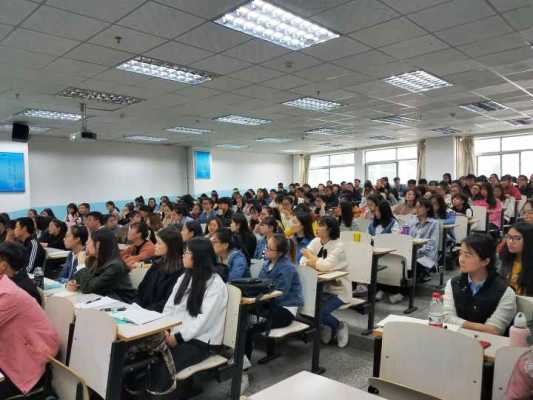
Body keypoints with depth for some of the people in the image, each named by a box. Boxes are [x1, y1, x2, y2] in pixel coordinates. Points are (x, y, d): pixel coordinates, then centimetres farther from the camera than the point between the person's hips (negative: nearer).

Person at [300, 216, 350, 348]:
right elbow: (303, 261, -7)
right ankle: (324, 327, 13)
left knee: (320, 311, -24)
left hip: (338, 289, -6)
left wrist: (311, 257, -17)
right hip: (321, 287, 6)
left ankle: (340, 326, 10)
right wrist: (318, 264, -24)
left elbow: (327, 265, -33)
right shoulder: (315, 242, 0)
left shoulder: (338, 246, -18)